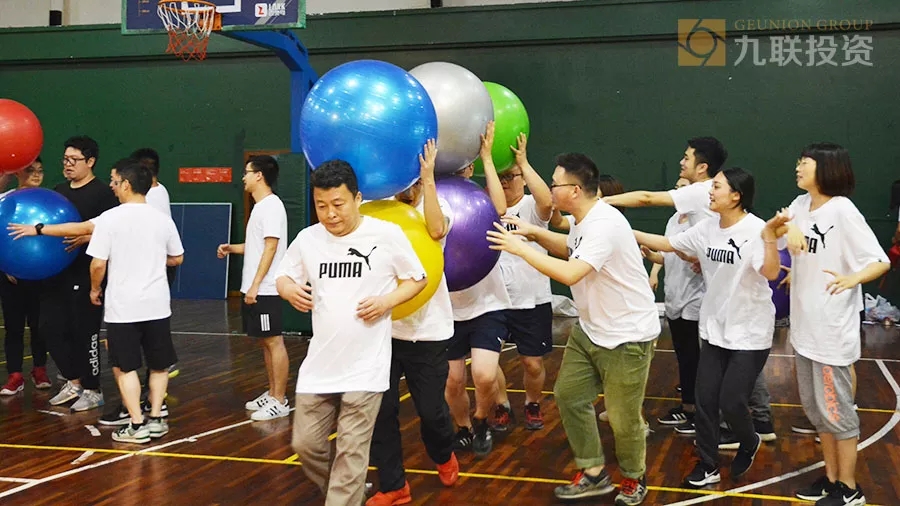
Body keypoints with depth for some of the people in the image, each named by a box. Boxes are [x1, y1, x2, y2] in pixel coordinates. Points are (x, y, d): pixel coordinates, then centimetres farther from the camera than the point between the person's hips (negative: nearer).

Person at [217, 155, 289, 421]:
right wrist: (232, 248, 14)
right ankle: (272, 394, 22)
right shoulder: (260, 207, 16)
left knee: (274, 342, -5)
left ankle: (280, 401, -1)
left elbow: (270, 248, -19)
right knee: (264, 342, 14)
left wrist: (255, 285, -22)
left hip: (265, 289, -10)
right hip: (253, 288, 10)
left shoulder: (272, 205, -14)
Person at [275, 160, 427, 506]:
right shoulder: (307, 239, 0)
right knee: (305, 444, 10)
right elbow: (282, 277, 13)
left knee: (351, 453, -2)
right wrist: (289, 289, -11)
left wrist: (387, 301, -16)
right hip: (320, 364, 4)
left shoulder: (387, 234, -9)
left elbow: (418, 279, 2)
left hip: (365, 367, -4)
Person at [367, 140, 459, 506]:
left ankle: (443, 456, 39)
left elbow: (436, 230, -26)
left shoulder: (435, 205, -2)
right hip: (383, 326, 2)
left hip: (426, 329, -2)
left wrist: (428, 178, -25)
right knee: (381, 408, 1)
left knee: (431, 408, 6)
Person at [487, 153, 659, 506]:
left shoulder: (604, 225, -29)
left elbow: (570, 273, -37)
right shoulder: (584, 219, 3)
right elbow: (570, 250, 25)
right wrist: (534, 233, 8)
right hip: (590, 329, 10)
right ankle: (594, 474, 24)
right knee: (569, 396, 12)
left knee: (623, 417, 3)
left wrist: (521, 249, -27)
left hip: (627, 335, -10)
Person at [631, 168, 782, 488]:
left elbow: (771, 273, -31)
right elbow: (667, 244, 7)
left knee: (731, 402, -3)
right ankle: (707, 466, 22)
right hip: (715, 329, 6)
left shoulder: (756, 230, -19)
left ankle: (749, 445, 30)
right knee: (705, 400, 7)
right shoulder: (707, 228, 0)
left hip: (749, 333, -6)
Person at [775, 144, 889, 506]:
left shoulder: (842, 210, -16)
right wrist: (779, 224, -9)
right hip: (804, 325, 8)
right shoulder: (800, 205, 5)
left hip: (832, 328, -7)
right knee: (815, 407, 16)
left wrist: (853, 277, -37)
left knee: (836, 410, 3)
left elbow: (881, 261, -17)